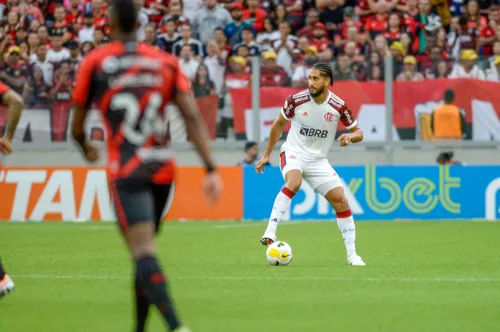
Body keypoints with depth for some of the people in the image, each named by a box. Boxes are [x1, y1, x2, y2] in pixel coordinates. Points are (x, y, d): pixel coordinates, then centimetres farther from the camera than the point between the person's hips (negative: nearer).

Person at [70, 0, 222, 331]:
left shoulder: (94, 63, 1)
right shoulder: (167, 62, 9)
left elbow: (77, 129, 10)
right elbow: (194, 119, -1)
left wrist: (87, 149, 32)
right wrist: (211, 169, -4)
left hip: (126, 172, -5)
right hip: (163, 169, 5)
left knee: (144, 254, -15)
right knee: (144, 254, 20)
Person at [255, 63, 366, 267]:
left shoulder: (338, 106, -11)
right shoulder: (296, 100, -11)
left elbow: (358, 133, 1)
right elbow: (279, 124, 6)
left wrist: (350, 137, -24)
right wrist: (267, 155, 10)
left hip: (318, 160, 2)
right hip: (293, 152, -2)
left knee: (341, 201, -6)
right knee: (294, 183, -35)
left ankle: (352, 254, 4)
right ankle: (270, 232, -37)